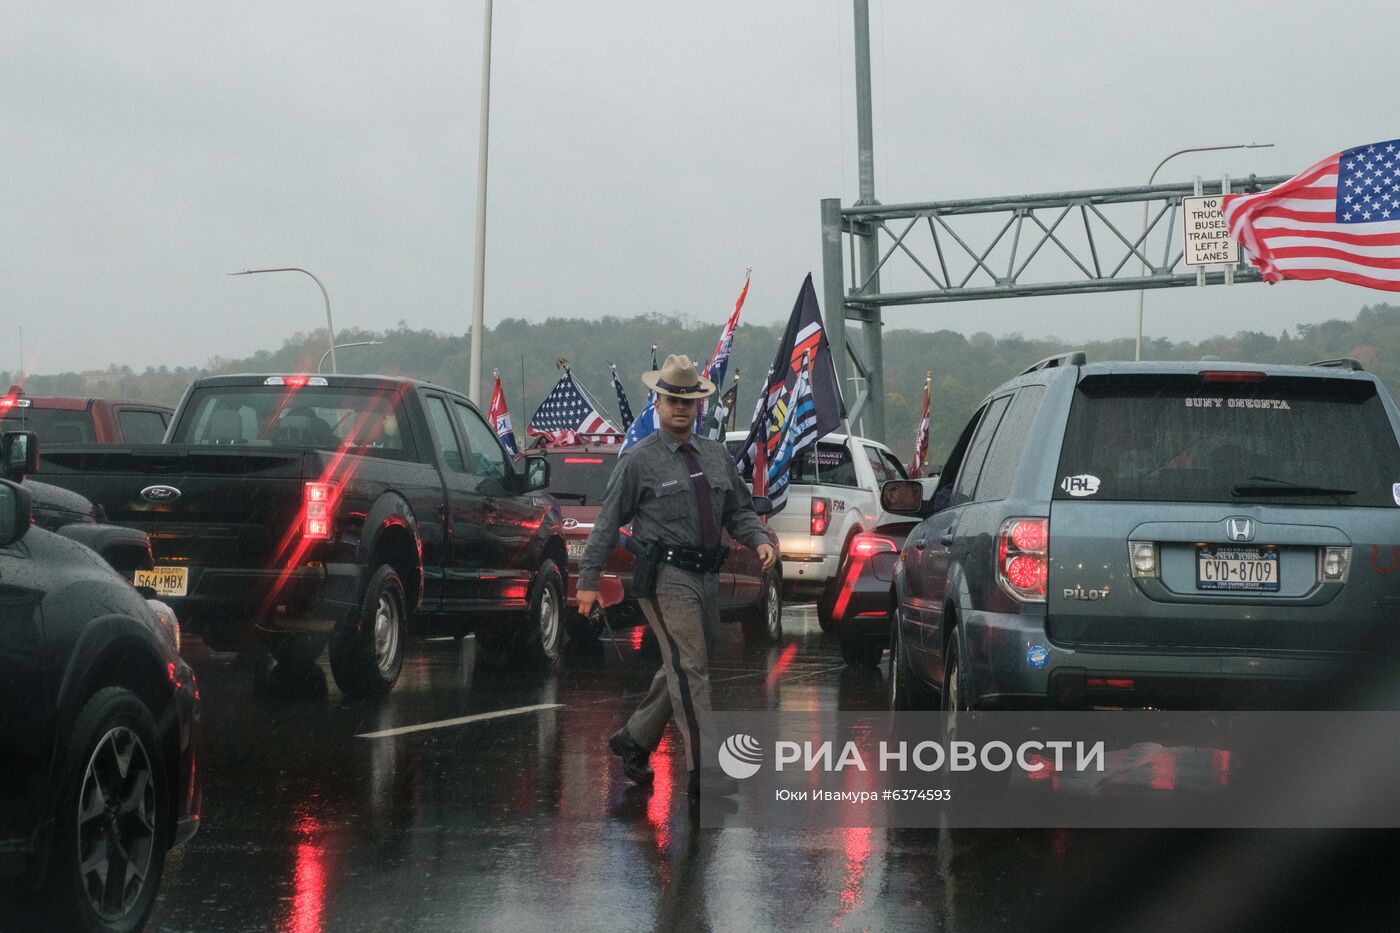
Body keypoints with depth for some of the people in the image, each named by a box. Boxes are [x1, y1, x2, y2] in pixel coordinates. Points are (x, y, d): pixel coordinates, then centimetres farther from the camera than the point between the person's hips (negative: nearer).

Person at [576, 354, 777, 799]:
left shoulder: (716, 455, 15)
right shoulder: (639, 461, -1)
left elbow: (739, 511, 20)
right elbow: (608, 522, -1)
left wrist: (760, 540, -1)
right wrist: (588, 579, -5)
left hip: (707, 576, 7)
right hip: (666, 577, -7)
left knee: (682, 668, 15)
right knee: (690, 669, -12)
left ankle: (634, 739, 34)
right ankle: (708, 777, -13)